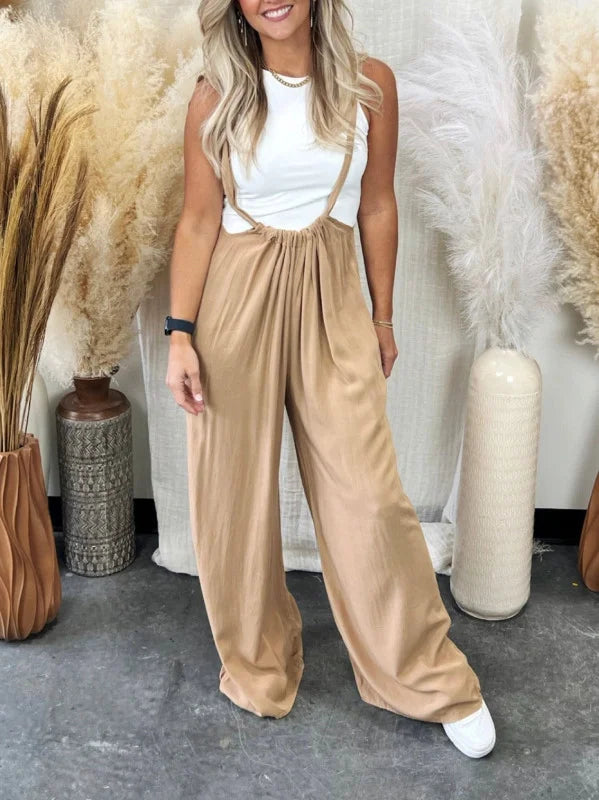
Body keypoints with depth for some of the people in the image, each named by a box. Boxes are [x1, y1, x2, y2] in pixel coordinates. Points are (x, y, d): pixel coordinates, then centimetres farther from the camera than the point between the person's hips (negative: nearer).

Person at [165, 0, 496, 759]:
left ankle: (429, 676, 18)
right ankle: (256, 665, 30)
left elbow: (377, 205, 8)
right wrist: (180, 333, -6)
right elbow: (199, 221, 0)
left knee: (371, 493, -1)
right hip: (237, 297, 1)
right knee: (235, 492, 7)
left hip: (331, 299, 0)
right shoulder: (216, 100, 0)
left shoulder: (369, 85, 2)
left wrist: (383, 315, 11)